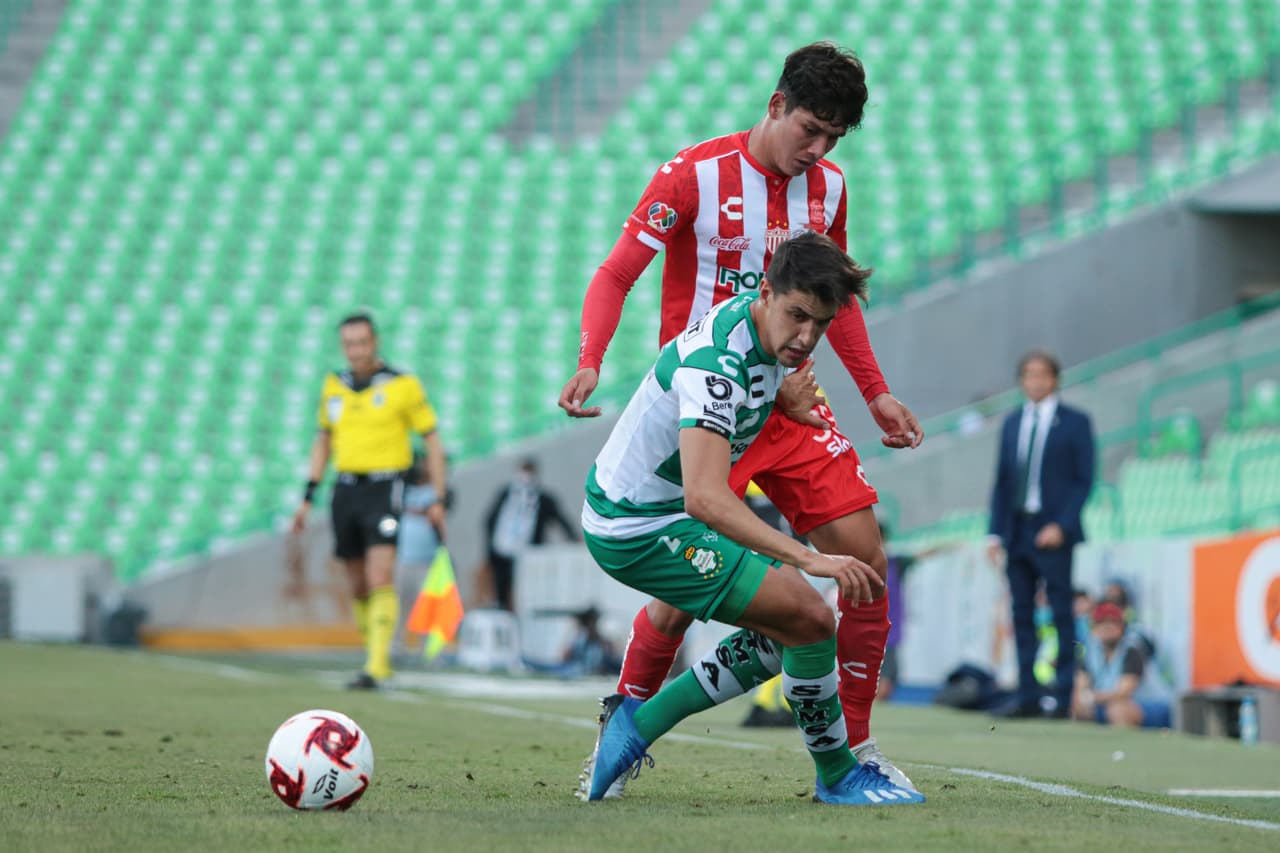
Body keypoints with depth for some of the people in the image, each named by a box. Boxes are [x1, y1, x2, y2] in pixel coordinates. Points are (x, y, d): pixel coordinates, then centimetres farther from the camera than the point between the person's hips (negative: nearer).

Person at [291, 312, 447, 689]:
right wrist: (308, 497, 17)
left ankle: (376, 667, -20)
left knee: (381, 579, -17)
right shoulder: (334, 386, 10)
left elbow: (432, 441, 2)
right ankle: (376, 658, 22)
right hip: (346, 489, 5)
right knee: (359, 586, 8)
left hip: (384, 488, -5)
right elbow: (323, 440, 22)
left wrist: (438, 499, -1)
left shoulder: (403, 386, -4)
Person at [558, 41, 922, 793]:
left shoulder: (828, 187, 6)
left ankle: (855, 746, 7)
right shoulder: (695, 175, -11)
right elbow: (615, 275, -10)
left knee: (865, 559, -5)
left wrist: (875, 393, 20)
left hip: (788, 401, 5)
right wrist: (590, 360, -26)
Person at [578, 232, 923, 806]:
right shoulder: (716, 364, -31)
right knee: (811, 619, -14)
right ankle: (837, 776, 4)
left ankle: (640, 722, 14)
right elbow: (705, 497, -44)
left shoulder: (763, 328, -2)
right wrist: (809, 559, -48)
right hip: (640, 532, -10)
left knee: (789, 630, 13)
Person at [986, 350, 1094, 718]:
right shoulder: (1012, 422, 15)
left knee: (1062, 615, -4)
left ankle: (1063, 697, -4)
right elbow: (1002, 480, 15)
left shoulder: (1074, 423, 1)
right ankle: (1027, 696, 7)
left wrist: (1061, 525, -13)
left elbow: (1084, 480, -4)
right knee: (1022, 615, 5)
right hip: (1016, 532, 5)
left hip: (1053, 535, -5)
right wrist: (996, 532, 7)